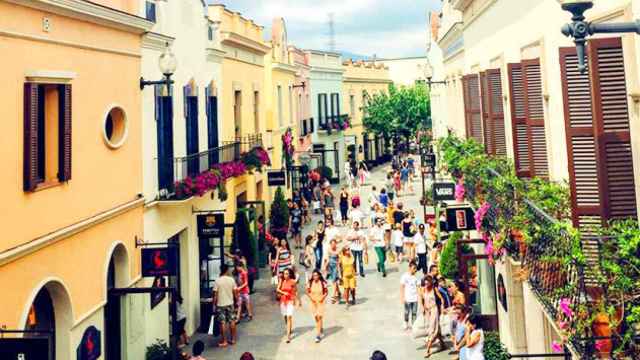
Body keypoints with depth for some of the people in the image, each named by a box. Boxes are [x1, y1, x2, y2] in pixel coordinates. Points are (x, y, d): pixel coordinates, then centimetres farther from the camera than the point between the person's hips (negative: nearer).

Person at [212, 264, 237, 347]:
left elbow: (215, 294, -11)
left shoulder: (217, 281, -12)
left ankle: (224, 341, 5)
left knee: (222, 323, 2)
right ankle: (233, 339, 20)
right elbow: (235, 292, 0)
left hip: (220, 305, -3)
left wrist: (214, 304, -3)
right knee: (232, 321, 13)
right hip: (230, 304, 3)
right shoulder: (231, 279, -5)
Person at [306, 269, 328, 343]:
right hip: (313, 302, 3)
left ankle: (318, 335, -9)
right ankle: (321, 331, 38)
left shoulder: (323, 283, -10)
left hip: (320, 302, -3)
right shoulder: (310, 283, -5)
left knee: (319, 317, -9)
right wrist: (310, 297, -10)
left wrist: (323, 297, -15)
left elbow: (326, 292, 0)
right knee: (316, 317, 13)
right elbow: (308, 292, 6)